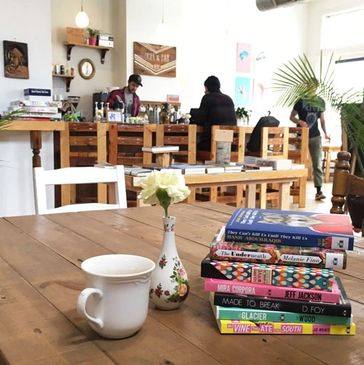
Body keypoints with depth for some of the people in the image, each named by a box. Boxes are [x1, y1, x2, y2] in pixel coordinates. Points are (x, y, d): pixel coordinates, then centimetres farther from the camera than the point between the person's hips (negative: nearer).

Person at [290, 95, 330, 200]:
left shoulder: (320, 102, 5)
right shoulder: (302, 102, -4)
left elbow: (322, 119, 12)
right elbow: (292, 117, 1)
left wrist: (325, 133, 0)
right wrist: (299, 122, -19)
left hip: (315, 136, 2)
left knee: (318, 164, -5)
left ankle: (318, 191, -6)